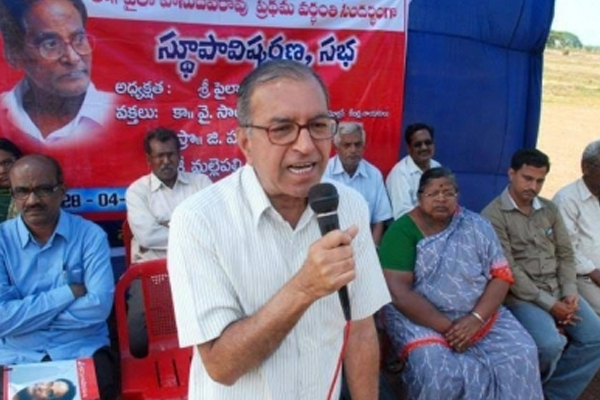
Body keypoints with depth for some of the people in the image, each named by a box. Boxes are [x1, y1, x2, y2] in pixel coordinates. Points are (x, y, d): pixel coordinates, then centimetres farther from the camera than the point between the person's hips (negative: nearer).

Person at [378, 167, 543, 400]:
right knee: (439, 373, -28)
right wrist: (447, 327, -20)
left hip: (479, 314, 4)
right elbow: (398, 291, -16)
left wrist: (476, 318, -17)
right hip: (421, 318, -4)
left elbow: (501, 275, 0)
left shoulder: (476, 226, 3)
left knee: (522, 355, -16)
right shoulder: (403, 231, -8)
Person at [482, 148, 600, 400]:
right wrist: (548, 304, -17)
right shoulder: (493, 215, -10)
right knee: (550, 344, -28)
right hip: (521, 294, -6)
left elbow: (565, 254, 12)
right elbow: (507, 270, -15)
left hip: (558, 289, 7)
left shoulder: (550, 210, 12)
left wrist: (570, 292, -5)